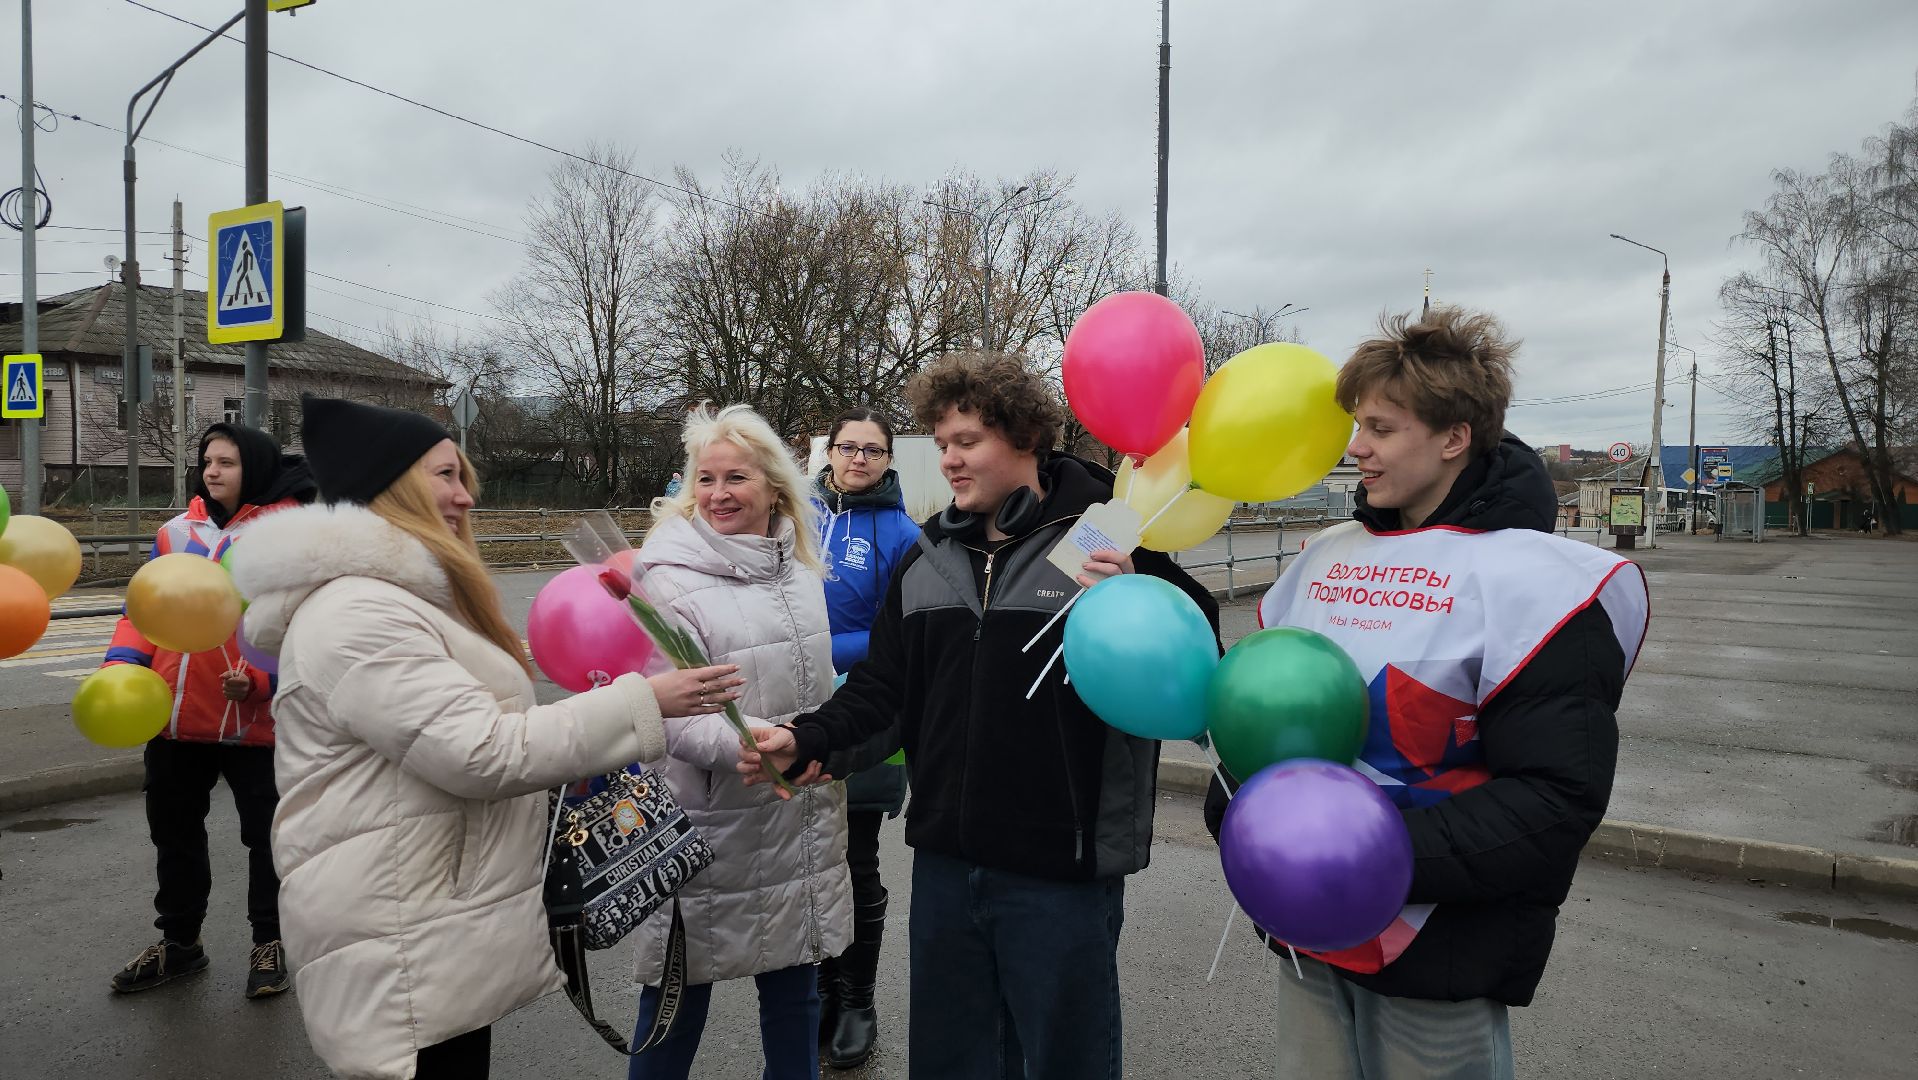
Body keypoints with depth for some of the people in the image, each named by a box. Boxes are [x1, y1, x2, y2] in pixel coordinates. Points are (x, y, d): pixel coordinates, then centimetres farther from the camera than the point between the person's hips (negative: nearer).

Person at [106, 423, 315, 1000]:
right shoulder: (177, 532, 10)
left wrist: (261, 676, -25)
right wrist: (122, 664, -4)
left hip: (253, 718, -6)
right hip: (176, 715, 6)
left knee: (267, 834, 7)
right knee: (174, 831, 19)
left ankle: (270, 942, 25)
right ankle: (179, 941, 37)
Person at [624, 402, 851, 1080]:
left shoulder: (798, 568, 8)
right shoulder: (669, 578, -12)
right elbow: (669, 713, -20)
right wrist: (747, 743, -34)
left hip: (801, 826, 6)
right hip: (706, 825, -5)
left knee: (794, 992, 17)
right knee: (679, 999, 8)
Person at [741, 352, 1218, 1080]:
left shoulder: (1110, 542, -10)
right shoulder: (927, 560, 8)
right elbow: (883, 688, 11)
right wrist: (808, 741, -5)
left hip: (1062, 872, -5)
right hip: (945, 866, 6)